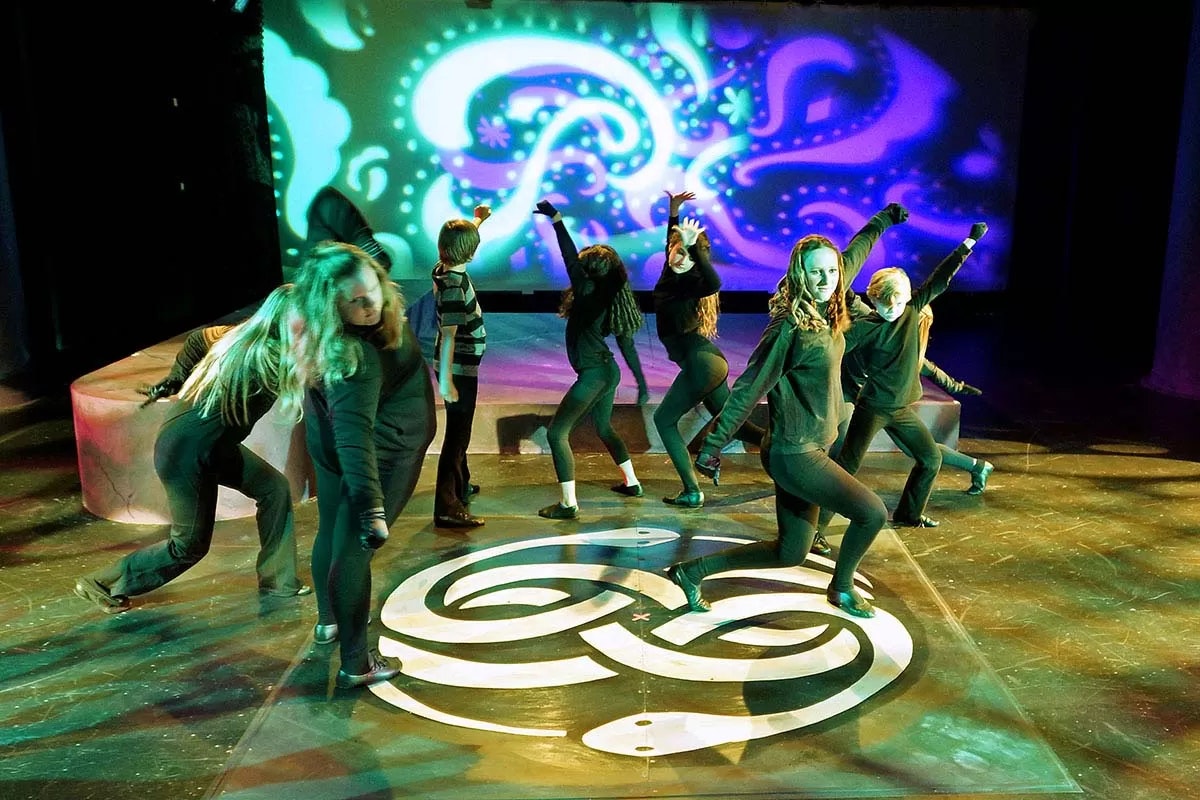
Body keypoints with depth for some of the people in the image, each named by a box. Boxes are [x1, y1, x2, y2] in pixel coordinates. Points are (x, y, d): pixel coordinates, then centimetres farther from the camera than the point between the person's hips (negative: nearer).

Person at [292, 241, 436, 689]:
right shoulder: (356, 357, -38)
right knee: (354, 548, -1)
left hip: (328, 446, 10)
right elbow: (354, 436, -45)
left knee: (332, 531, 25)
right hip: (377, 457, -10)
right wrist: (371, 507, -50)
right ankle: (356, 665, 12)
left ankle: (329, 620, 50)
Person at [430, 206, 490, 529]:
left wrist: (477, 220, 33)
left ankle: (460, 486, 41)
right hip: (458, 369, -10)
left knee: (459, 428, 23)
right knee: (457, 434, -5)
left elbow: (460, 241, 25)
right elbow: (448, 337, -29)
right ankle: (447, 508, -2)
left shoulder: (446, 268, 1)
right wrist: (445, 380, -30)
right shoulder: (454, 287, -25)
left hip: (459, 366, 10)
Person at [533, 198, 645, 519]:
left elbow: (571, 260, -22)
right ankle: (631, 483, 40)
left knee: (557, 432, -4)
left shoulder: (589, 291, -16)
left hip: (594, 374, -10)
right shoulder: (604, 295, 6)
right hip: (607, 370, 10)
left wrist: (556, 218, -21)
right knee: (604, 427, 28)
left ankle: (568, 504, -6)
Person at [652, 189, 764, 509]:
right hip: (708, 362, 9)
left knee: (664, 420, 1)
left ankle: (692, 492, 0)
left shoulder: (689, 282, -15)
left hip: (700, 364, -9)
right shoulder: (672, 275, 8)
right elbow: (672, 240, 29)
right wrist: (673, 211, 25)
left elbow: (714, 282, -40)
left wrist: (694, 246, -43)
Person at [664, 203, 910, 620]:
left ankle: (693, 571, 22)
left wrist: (883, 220, 36)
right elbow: (749, 388, -20)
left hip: (811, 448, 9)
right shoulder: (791, 327, -20)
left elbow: (853, 254, 21)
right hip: (794, 454, -9)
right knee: (872, 512, -6)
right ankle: (842, 587, 21)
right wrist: (712, 445, -18)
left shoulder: (828, 308, 3)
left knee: (790, 553, 13)